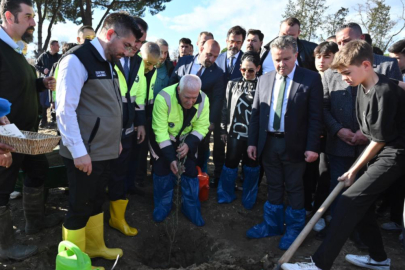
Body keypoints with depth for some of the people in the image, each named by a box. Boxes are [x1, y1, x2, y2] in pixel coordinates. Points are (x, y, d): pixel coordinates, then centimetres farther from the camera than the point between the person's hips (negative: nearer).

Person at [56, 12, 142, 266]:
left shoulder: (108, 62, 12)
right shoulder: (77, 60, -15)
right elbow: (65, 110, -19)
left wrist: (116, 139, 16)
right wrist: (79, 152, -19)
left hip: (106, 150, 8)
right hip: (85, 153, -8)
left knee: (97, 202, 21)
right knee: (80, 208, 6)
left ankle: (95, 246, 39)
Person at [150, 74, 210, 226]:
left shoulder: (203, 100, -23)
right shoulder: (164, 98, -35)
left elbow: (201, 127, -13)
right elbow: (160, 131, -30)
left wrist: (189, 144, -30)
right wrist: (171, 157, -32)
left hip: (187, 139, 3)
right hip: (163, 139, -2)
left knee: (190, 171, 1)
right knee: (162, 170, -3)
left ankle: (191, 209, 18)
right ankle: (162, 207, 19)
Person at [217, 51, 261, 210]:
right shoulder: (233, 84, 3)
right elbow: (226, 108, 6)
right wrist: (223, 130, 6)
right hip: (235, 132, 2)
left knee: (252, 166, 11)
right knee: (230, 164, 10)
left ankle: (248, 199, 29)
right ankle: (226, 195, 30)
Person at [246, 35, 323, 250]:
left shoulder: (311, 79, -5)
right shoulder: (264, 79, 7)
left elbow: (315, 116, -7)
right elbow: (256, 113, 8)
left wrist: (312, 147, -12)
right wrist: (252, 141, 4)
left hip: (294, 145, -3)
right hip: (268, 143, 4)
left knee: (294, 188, 10)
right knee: (273, 187, 16)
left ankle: (294, 229, 27)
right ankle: (272, 224, 33)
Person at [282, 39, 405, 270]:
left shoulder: (385, 92, -22)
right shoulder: (364, 87, 4)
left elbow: (380, 139, -17)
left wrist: (354, 170, -10)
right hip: (378, 152, 9)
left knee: (350, 201, -16)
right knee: (361, 203, 11)